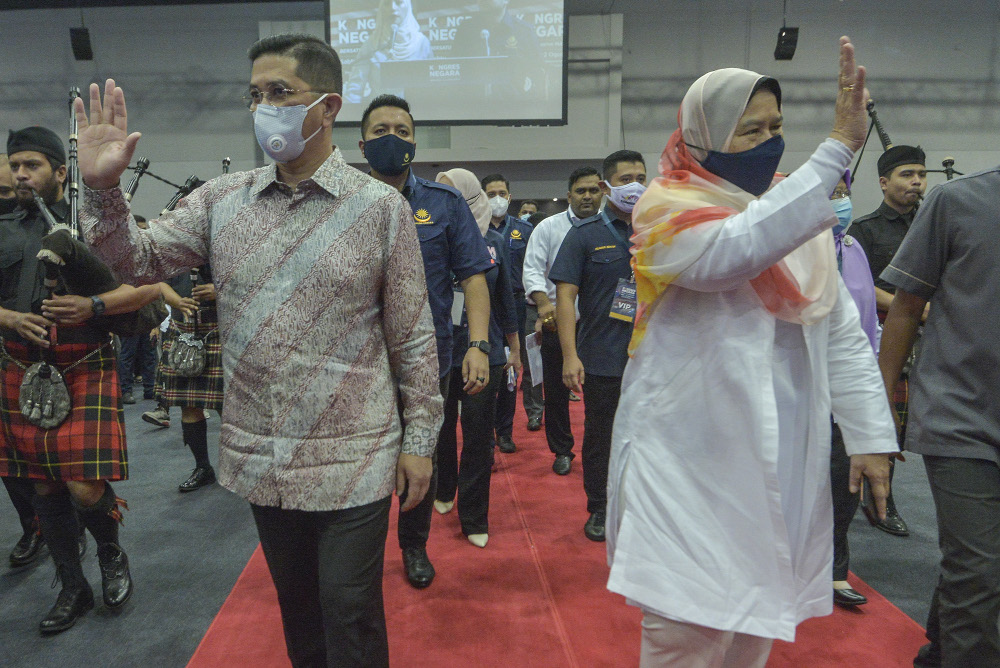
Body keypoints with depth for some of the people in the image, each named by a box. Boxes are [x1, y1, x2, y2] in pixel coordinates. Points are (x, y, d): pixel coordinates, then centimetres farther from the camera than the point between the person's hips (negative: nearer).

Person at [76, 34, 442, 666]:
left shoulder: (382, 208, -8)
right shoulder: (223, 199, 3)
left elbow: (413, 339, -6)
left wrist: (419, 441, -4)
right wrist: (103, 187, -13)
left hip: (353, 462, -4)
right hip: (260, 458, 4)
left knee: (350, 616, 9)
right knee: (296, 607, 23)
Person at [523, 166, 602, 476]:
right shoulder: (548, 227, 3)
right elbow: (532, 269, -5)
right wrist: (544, 303, -22)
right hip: (556, 322, 0)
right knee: (556, 391, 9)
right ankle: (561, 451, 26)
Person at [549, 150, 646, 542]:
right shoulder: (585, 234, -1)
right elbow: (565, 295, -7)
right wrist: (570, 356, -15)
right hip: (602, 360, -2)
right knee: (599, 437, 10)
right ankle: (599, 510, 29)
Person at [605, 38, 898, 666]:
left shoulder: (798, 210, 11)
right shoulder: (670, 210, -6)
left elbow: (843, 333, 11)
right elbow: (734, 250, -29)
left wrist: (871, 434, 6)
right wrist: (839, 148, -29)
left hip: (781, 459, 6)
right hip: (691, 458, -5)